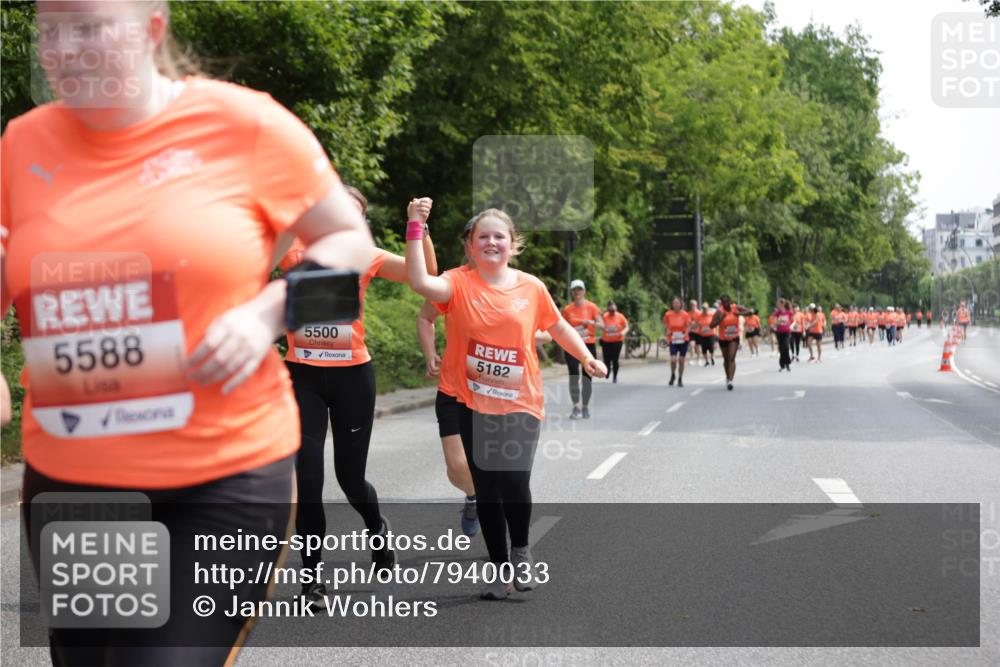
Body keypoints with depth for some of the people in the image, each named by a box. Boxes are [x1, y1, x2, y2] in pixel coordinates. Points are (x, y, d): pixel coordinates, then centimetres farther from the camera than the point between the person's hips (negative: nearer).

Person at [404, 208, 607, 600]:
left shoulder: (531, 288, 1)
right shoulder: (460, 284, -4)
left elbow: (558, 326, 14)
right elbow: (420, 282, -23)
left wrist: (586, 357, 3)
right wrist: (415, 230, -26)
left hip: (520, 404, 0)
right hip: (474, 405, 0)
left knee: (514, 483, -11)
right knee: (486, 489, 7)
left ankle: (520, 551, 18)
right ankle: (497, 564, 24)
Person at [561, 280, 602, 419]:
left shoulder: (591, 306, 0)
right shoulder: (567, 309, 5)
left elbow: (600, 324, -2)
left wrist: (591, 322, -20)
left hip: (589, 345, -1)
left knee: (587, 378, 4)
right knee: (573, 377, -9)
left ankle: (585, 407, 17)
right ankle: (576, 407, -6)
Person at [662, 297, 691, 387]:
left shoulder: (685, 315, -4)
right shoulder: (668, 314, -3)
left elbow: (688, 326, 1)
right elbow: (665, 326, 8)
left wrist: (686, 333, -17)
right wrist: (666, 333, -9)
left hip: (683, 340, 1)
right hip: (673, 340, -1)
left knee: (681, 360, 5)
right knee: (673, 359, -14)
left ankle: (680, 379, 20)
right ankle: (673, 375, 15)